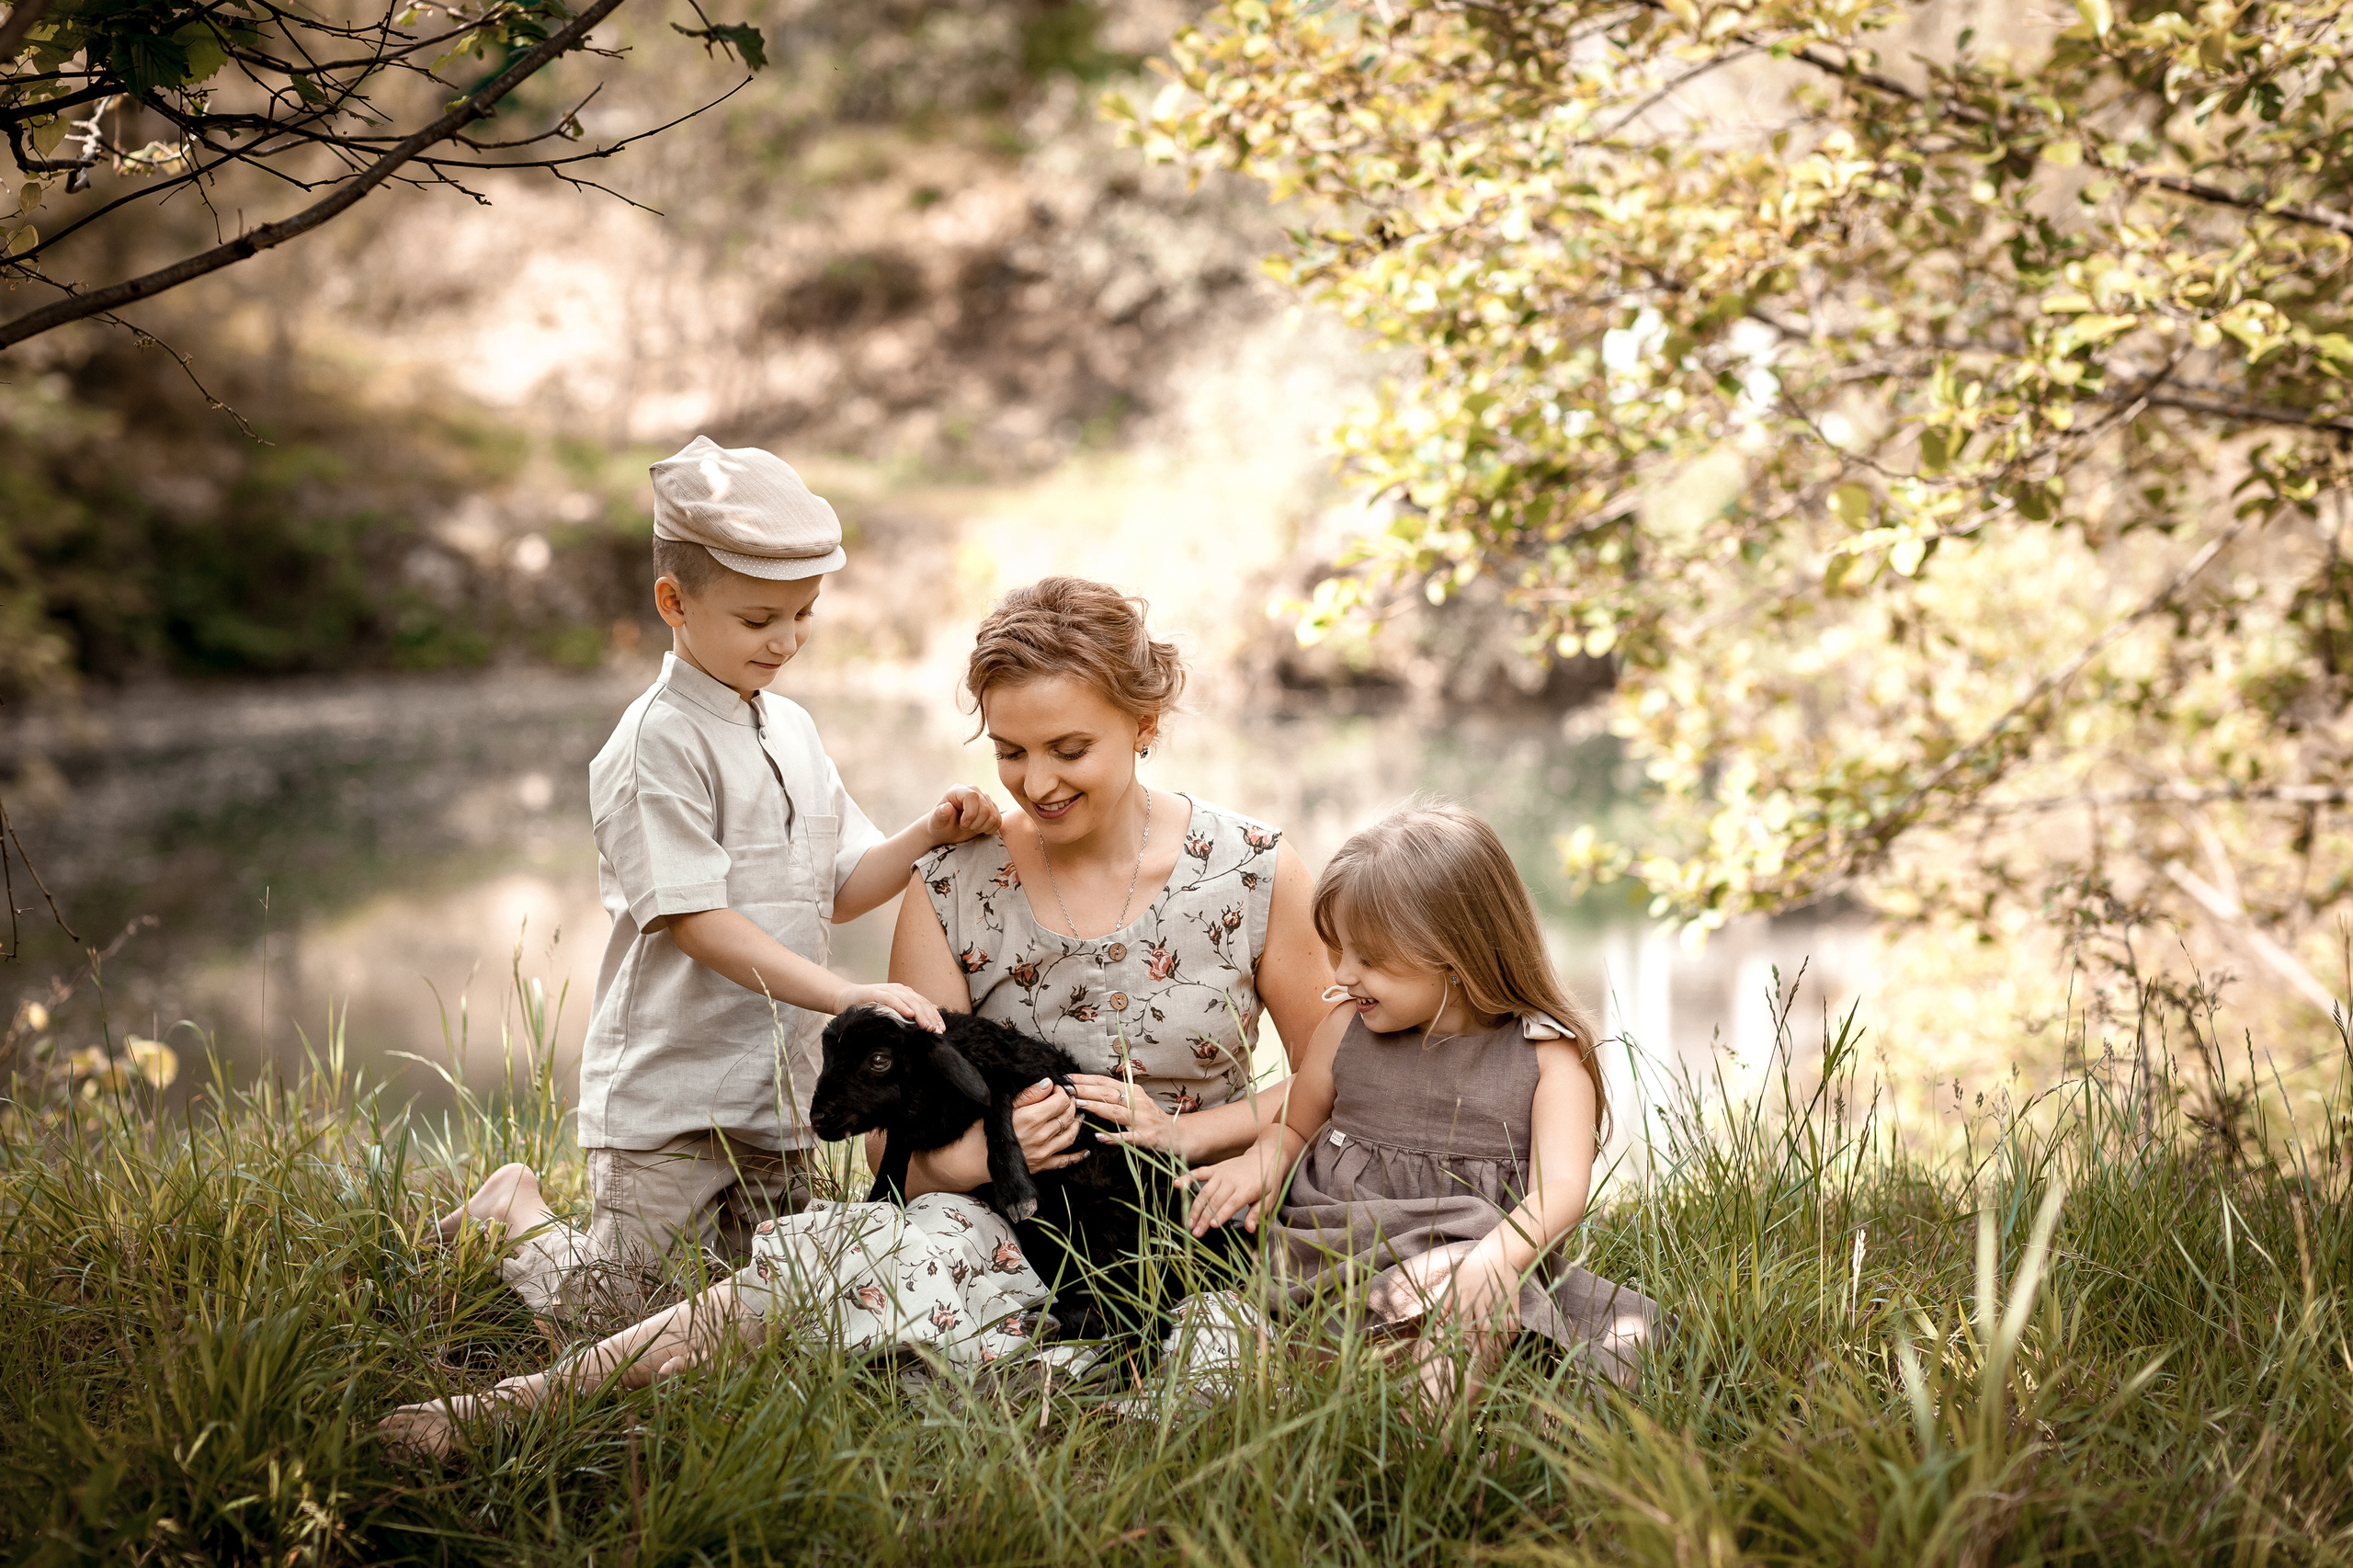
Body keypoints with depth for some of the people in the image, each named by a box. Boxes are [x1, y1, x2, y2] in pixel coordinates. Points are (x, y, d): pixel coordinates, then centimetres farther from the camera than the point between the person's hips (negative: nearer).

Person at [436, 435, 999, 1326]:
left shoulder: (791, 731, 12)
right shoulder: (660, 742, -14)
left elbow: (840, 890, 15)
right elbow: (696, 919, -20)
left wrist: (931, 837, -3)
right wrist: (843, 994, -27)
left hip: (777, 1087, 8)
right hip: (668, 1092, -7)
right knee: (607, 1312, -6)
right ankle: (516, 1211, 24)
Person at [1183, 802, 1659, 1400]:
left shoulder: (1547, 1058, 0)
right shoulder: (1345, 1034, 12)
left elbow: (1561, 1188, -11)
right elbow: (1295, 1126, 27)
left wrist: (1495, 1256, -33)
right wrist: (1264, 1160, 0)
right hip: (1334, 1251, 4)